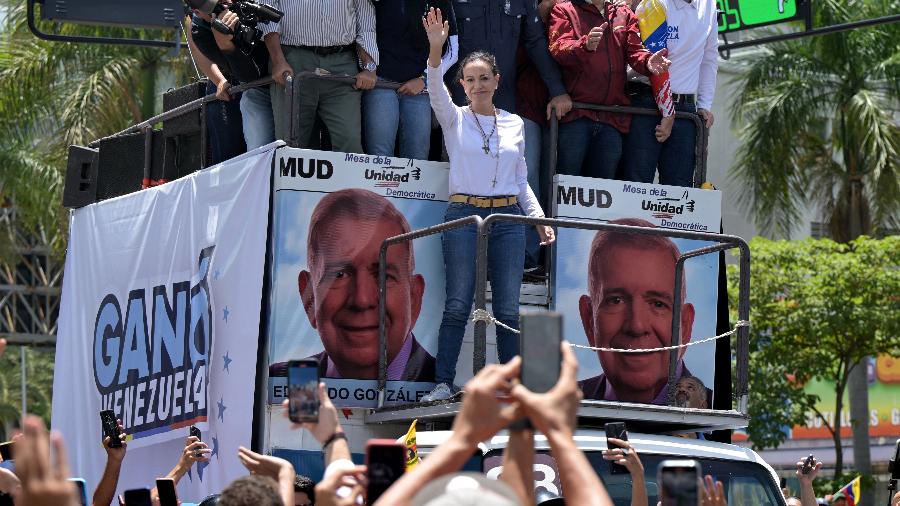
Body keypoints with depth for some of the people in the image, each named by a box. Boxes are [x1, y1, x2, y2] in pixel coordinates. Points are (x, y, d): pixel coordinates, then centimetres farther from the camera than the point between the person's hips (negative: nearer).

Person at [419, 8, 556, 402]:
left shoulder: (514, 123, 13)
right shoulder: (455, 119, 4)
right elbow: (437, 90, -16)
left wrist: (538, 217, 7)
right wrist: (436, 49, -33)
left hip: (508, 218, 2)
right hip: (464, 216, -2)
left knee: (508, 309, 1)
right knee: (458, 306, -7)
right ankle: (444, 384, -5)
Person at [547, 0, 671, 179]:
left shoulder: (624, 14, 19)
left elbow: (635, 50, 6)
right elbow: (558, 50, -9)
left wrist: (648, 62, -19)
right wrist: (585, 45, -31)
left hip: (612, 121, 3)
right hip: (575, 116, -3)